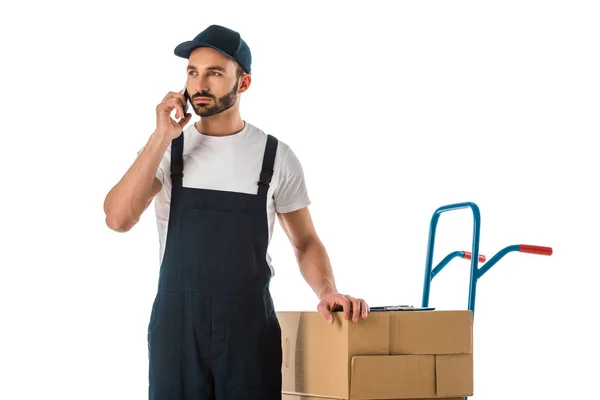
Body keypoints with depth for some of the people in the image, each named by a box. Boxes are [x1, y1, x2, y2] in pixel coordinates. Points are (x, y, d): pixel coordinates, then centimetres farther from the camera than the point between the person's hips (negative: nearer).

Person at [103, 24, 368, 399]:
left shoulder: (276, 156, 2)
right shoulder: (165, 148, 4)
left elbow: (305, 242, 8)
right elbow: (118, 219, -10)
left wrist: (328, 292, -11)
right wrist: (162, 138, -11)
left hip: (249, 321, 0)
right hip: (177, 320, 1)